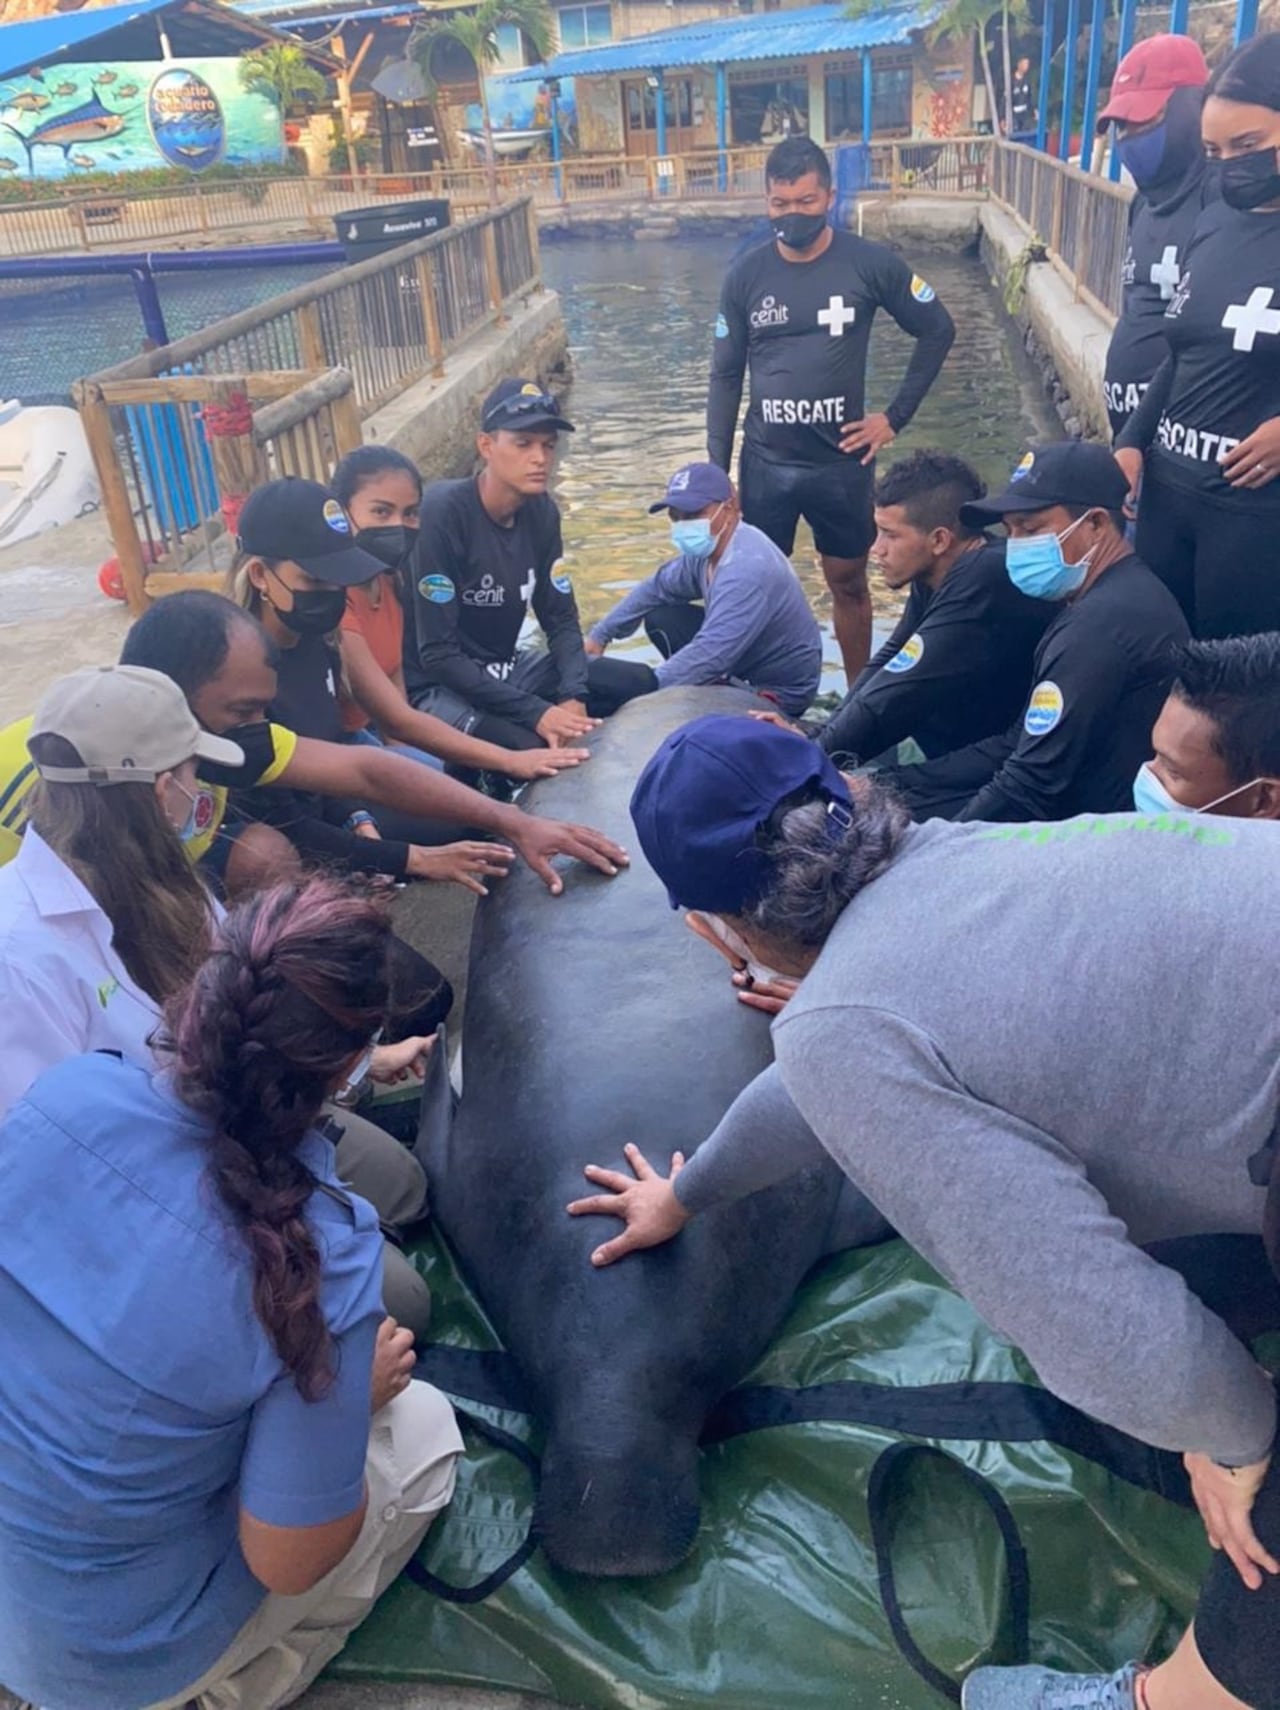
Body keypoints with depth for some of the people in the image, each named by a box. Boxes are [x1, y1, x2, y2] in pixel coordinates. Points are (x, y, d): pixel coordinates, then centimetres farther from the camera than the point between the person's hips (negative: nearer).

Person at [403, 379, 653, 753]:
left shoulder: (541, 510, -2)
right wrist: (536, 713, -28)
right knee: (536, 750, -31)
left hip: (507, 667, 7)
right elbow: (437, 655, -25)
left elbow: (561, 618, 3)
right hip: (438, 685, -7)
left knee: (635, 681, -2)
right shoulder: (443, 513, -23)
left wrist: (573, 696, -17)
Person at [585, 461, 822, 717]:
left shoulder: (748, 569, -33)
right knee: (660, 619, 6)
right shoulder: (707, 547, -4)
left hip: (778, 693, -9)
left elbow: (710, 655, -39)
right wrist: (599, 636, 10)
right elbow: (657, 588, 12)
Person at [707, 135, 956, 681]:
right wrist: (717, 471, -1)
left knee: (849, 584, 12)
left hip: (842, 461, -1)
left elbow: (938, 331, 4)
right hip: (765, 463, 1)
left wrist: (896, 416, -1)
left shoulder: (871, 264, -6)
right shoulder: (745, 275, -2)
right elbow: (726, 376, 3)